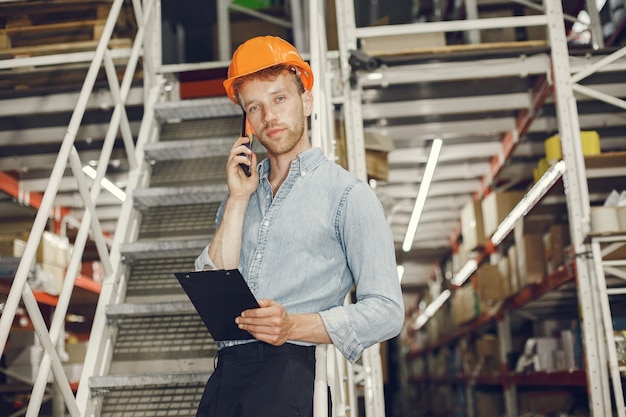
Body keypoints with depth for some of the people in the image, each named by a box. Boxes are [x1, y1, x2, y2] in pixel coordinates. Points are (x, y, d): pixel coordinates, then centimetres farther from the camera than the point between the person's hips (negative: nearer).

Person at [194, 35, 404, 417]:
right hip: (226, 371, 5)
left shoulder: (349, 194, 3)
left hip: (290, 368, -4)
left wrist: (294, 326, -16)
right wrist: (238, 199, 3)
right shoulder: (243, 192, 19)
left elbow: (386, 311, -4)